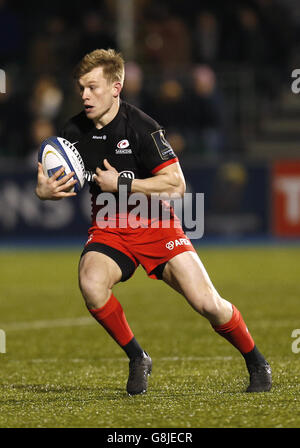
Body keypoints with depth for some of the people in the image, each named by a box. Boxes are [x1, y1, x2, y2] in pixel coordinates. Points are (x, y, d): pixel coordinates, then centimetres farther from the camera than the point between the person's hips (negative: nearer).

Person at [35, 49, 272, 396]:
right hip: (108, 232, 3)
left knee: (208, 304, -13)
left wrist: (122, 183, -22)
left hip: (155, 226, -3)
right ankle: (137, 359, -7)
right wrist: (44, 191, -16)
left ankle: (256, 364, 14)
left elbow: (176, 185, -17)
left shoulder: (140, 127, -16)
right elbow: (49, 185, 8)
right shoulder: (74, 132, -2)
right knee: (91, 284, -30)